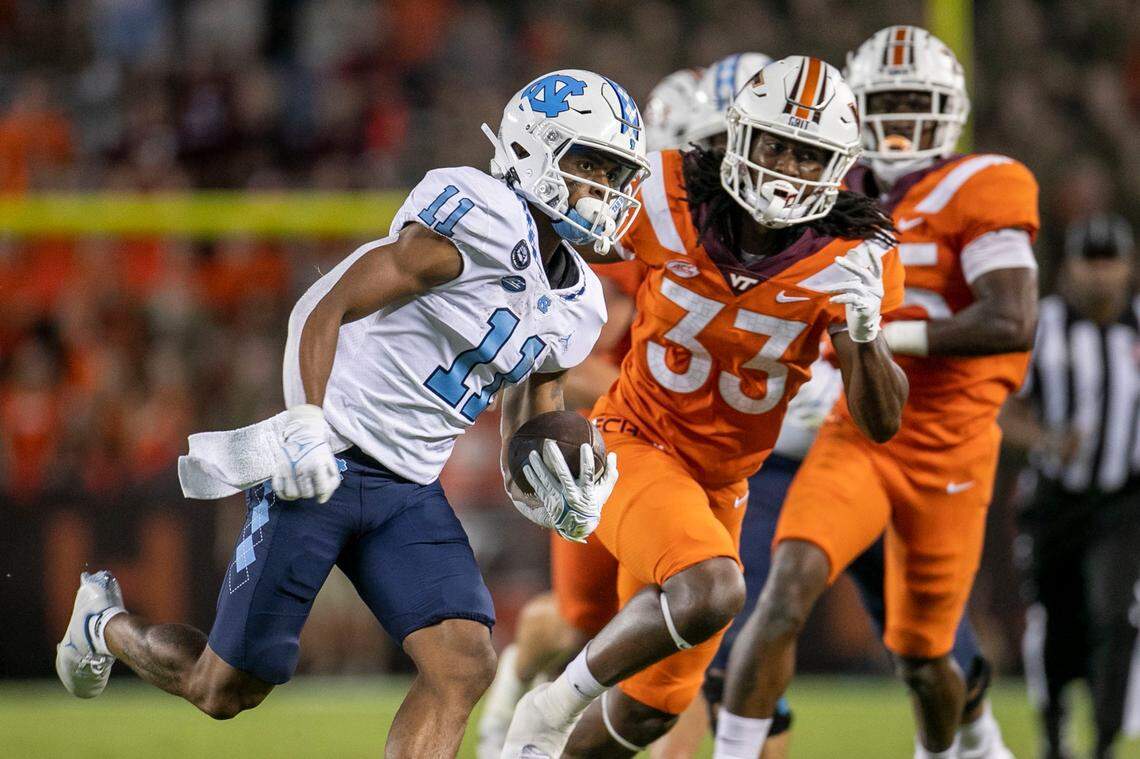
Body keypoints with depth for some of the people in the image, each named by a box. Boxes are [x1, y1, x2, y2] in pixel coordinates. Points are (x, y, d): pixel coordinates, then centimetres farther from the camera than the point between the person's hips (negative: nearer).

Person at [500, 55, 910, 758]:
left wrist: (865, 334, -34)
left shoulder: (852, 260, -14)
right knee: (711, 593, -33)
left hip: (720, 482, 4)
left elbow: (883, 422, -15)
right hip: (635, 443, -4)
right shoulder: (669, 198, -18)